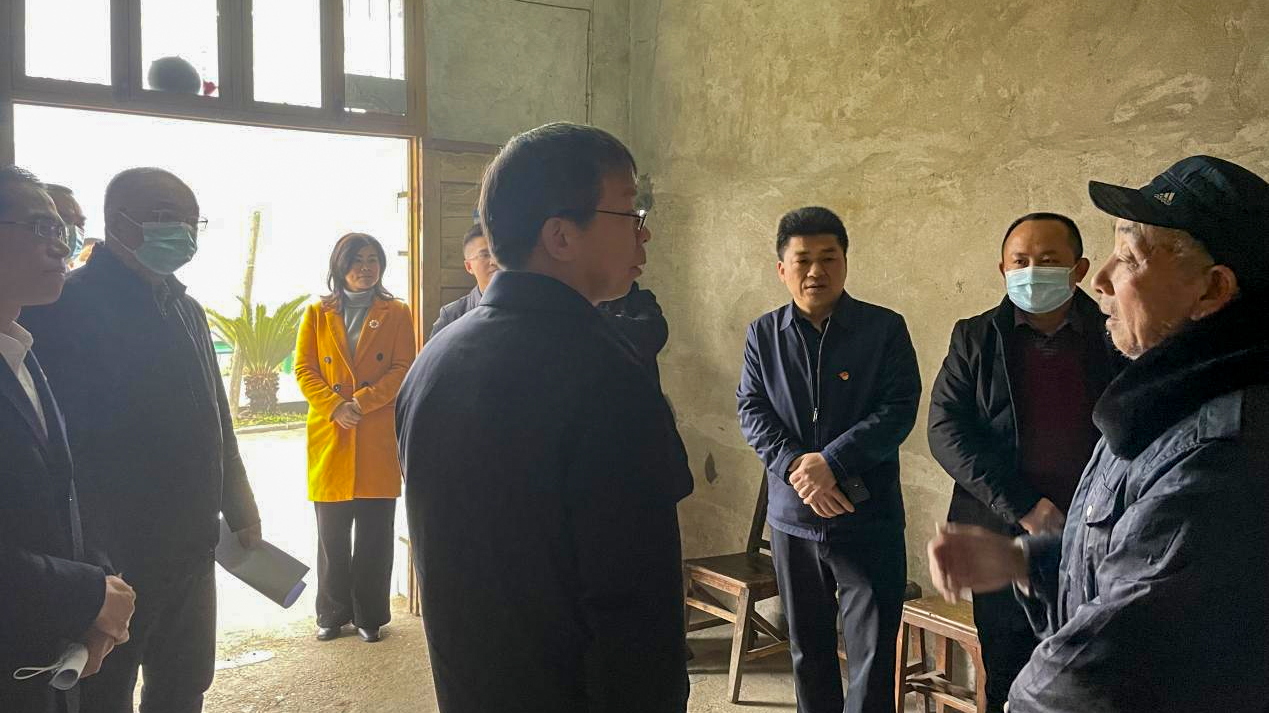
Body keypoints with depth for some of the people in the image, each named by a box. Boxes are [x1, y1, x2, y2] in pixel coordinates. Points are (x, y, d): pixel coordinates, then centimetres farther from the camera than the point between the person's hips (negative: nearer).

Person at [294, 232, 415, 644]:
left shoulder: (396, 314, 6)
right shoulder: (318, 314, 10)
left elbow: (403, 369, -2)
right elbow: (304, 370, 3)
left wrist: (360, 402, -14)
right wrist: (335, 406, -13)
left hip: (379, 439, -1)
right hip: (329, 438, 1)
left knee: (375, 536, 4)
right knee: (331, 536, 7)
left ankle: (369, 615, 17)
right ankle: (332, 614, 21)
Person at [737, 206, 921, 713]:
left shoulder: (885, 329, -3)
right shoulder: (763, 335, 5)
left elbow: (898, 410, -10)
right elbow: (751, 410, 0)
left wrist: (830, 463, -19)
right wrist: (795, 467, -16)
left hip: (868, 519, -3)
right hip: (793, 518, 3)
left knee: (873, 655, 0)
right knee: (808, 650, 16)